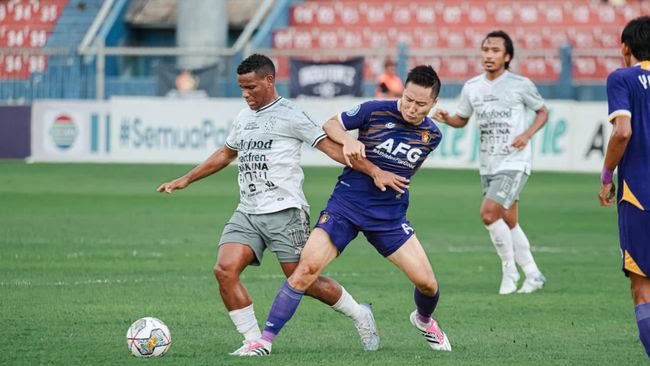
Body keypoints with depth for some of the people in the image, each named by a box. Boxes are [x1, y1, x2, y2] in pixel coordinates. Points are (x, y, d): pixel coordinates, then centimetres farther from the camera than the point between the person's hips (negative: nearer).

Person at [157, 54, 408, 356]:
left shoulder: (289, 116, -6)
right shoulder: (243, 118, 16)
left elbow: (331, 147, -9)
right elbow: (226, 154, 34)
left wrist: (375, 172, -17)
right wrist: (185, 180, 35)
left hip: (284, 212, -6)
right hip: (246, 214, 6)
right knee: (225, 269, -14)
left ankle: (360, 316, 22)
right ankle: (253, 340, -4)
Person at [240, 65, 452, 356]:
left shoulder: (431, 135, 1)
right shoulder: (375, 111, -10)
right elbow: (331, 125, 0)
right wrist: (348, 140, -17)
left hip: (390, 216, 3)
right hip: (346, 204, -3)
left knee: (426, 282, -3)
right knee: (308, 266, -19)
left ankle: (424, 320, 34)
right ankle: (266, 338, -12)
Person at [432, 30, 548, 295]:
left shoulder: (520, 85, -6)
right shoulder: (472, 88, 6)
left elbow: (542, 112, 5)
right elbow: (462, 119, 18)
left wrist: (527, 134, -12)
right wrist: (446, 118, -4)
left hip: (514, 162, -6)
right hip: (487, 164, 6)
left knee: (489, 213, -18)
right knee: (508, 222, 9)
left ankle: (509, 269, -1)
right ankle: (533, 275, 20)